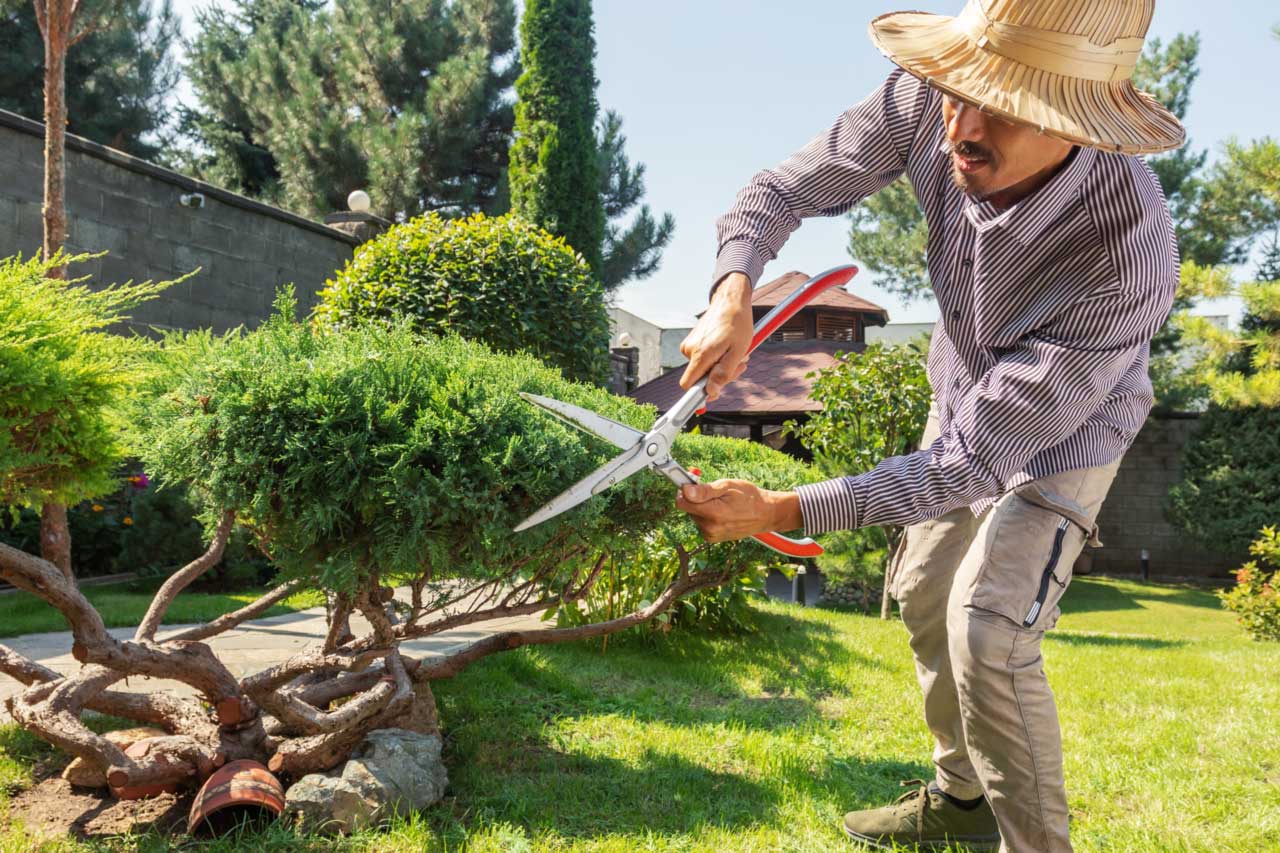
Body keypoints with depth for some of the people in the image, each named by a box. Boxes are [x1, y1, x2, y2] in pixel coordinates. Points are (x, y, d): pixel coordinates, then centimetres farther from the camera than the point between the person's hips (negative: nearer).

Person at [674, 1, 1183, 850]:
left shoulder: (1126, 263, -44)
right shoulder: (926, 106, -30)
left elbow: (969, 462, -38)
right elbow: (782, 191, -16)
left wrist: (783, 511, -40)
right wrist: (733, 294, -38)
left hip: (1067, 430, -6)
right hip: (965, 394, 6)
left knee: (987, 629, -19)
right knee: (925, 596, 15)